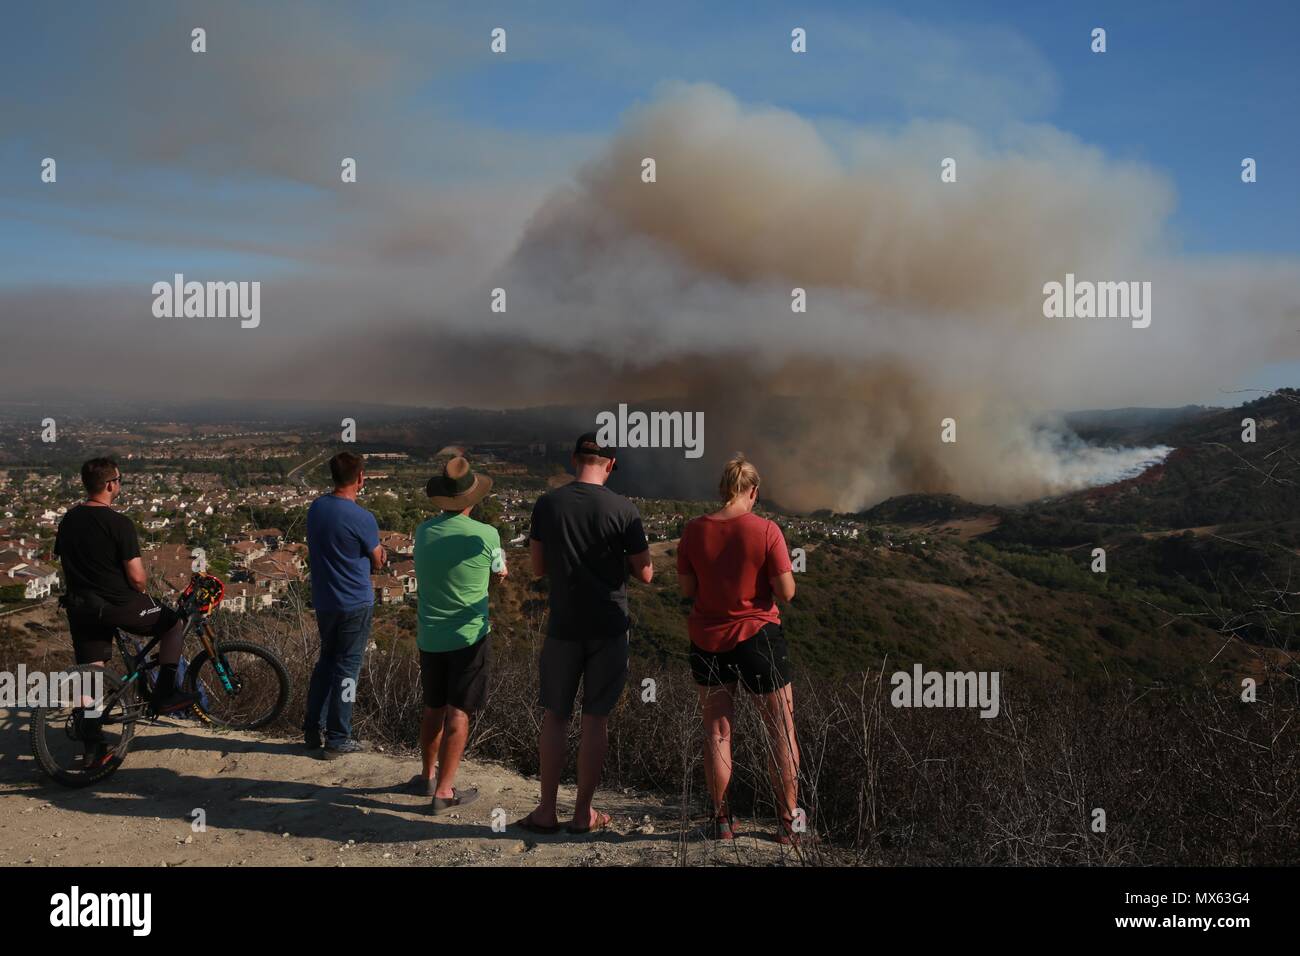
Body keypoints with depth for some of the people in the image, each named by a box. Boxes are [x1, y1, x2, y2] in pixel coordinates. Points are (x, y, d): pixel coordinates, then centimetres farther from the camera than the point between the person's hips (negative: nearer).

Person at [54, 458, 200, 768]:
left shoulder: (67, 521, 6)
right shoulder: (119, 523, -17)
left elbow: (64, 561, 14)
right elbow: (136, 577, -18)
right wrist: (143, 594, 4)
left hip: (80, 607, 7)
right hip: (119, 605, -7)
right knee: (175, 624, 16)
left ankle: (92, 748, 13)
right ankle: (165, 694, 12)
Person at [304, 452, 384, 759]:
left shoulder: (316, 508, 2)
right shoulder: (361, 518, -20)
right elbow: (378, 562, -9)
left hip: (323, 601, 7)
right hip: (355, 603, -7)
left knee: (326, 661, 19)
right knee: (347, 667, 3)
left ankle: (313, 730, 26)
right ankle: (337, 740, 10)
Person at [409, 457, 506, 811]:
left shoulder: (423, 532, -3)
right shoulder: (486, 535, -15)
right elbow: (499, 575, 4)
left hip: (429, 636, 5)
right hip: (468, 636, -4)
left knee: (433, 709, 19)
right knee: (458, 713, 3)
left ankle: (427, 776, 33)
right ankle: (444, 791, 5)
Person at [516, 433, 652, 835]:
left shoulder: (547, 504, -4)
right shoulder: (622, 509, -11)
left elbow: (538, 567, 4)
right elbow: (645, 573, -6)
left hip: (563, 626, 2)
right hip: (608, 627, -1)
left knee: (554, 716, 12)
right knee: (595, 718, 8)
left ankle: (547, 811, 17)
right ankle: (583, 812, 16)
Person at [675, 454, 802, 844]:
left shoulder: (693, 531, -4)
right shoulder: (766, 530, -13)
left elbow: (686, 588, 0)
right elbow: (786, 592, -12)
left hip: (707, 640, 3)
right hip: (757, 636, -3)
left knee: (717, 729, 12)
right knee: (781, 728, 11)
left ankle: (722, 820, 18)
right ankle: (789, 822, 15)